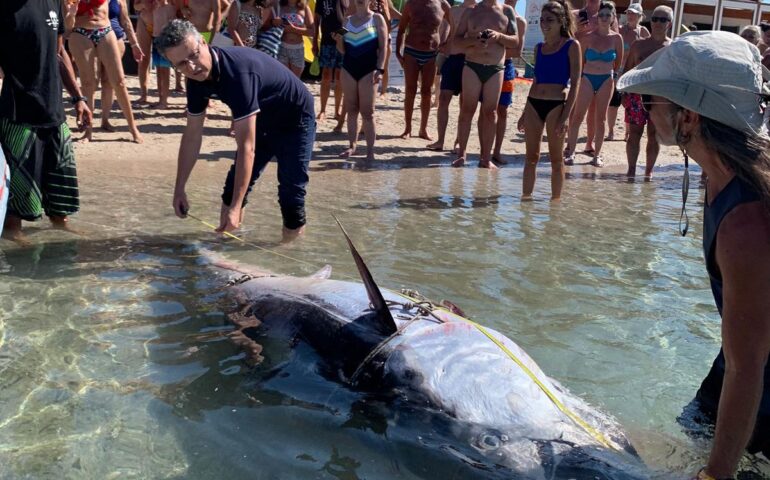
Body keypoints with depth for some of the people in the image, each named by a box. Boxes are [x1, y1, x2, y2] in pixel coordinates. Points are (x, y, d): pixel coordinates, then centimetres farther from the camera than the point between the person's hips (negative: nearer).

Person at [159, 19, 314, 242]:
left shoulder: (237, 72, -39)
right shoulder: (197, 77, -14)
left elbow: (246, 147, -42)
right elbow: (192, 135, -3)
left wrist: (236, 207, -43)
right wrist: (179, 189, -3)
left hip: (295, 120, -8)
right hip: (262, 121, 8)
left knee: (291, 190, -14)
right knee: (237, 180, 7)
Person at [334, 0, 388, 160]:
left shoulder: (377, 19, 1)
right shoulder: (347, 20, 13)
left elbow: (383, 46, -4)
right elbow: (343, 50, 16)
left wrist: (380, 69, -14)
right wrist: (339, 40, -5)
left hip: (368, 70, -4)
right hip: (348, 69, 4)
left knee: (367, 111, -4)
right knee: (351, 110, 7)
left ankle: (370, 149, 0)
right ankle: (352, 146, 14)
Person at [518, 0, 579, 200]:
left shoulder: (572, 46, -2)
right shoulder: (539, 48, 13)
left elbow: (575, 83, -6)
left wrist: (565, 116, -14)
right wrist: (525, 113, 17)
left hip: (557, 105, -5)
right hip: (534, 103, 5)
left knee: (556, 159, 3)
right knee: (531, 157, 7)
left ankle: (555, 199, 11)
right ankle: (526, 197, 12)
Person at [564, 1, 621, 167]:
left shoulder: (616, 38, 1)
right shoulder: (588, 37, -1)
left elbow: (619, 62, 11)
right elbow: (580, 60, 6)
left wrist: (613, 76, 12)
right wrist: (578, 78, 6)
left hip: (606, 80, 1)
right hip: (587, 79, 0)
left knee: (600, 119, 5)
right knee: (578, 116, -4)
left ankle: (597, 155, 11)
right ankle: (570, 152, 0)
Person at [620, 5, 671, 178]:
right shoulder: (638, 45, 6)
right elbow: (627, 70, 9)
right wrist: (624, 93, 1)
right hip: (637, 94, 1)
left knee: (654, 135, 4)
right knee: (634, 133, 2)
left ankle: (648, 171, 13)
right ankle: (631, 170, 9)